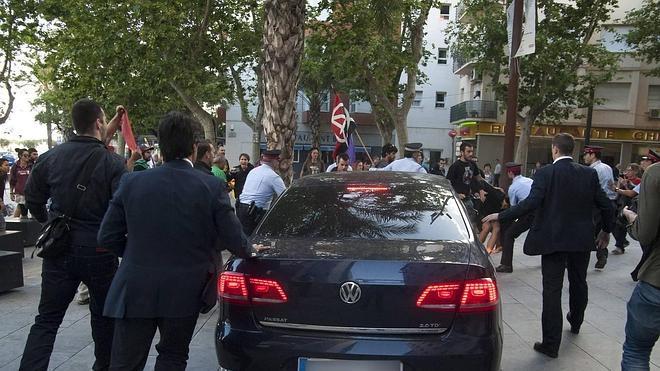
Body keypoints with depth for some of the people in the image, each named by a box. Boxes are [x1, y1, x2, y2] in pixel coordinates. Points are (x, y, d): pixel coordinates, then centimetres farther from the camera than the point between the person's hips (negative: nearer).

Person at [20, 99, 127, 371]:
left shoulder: (50, 157, -1)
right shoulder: (113, 163, -14)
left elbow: (32, 197, 11)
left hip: (59, 249, 3)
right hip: (100, 252, -2)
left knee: (47, 320, 10)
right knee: (103, 314, 17)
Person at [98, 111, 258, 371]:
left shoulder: (131, 182, -5)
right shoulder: (211, 187, -11)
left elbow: (107, 237, 1)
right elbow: (234, 241, -6)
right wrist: (249, 251, 16)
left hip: (135, 291, 1)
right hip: (184, 293, 0)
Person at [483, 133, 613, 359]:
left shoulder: (546, 173, -12)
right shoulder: (589, 174, 1)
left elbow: (530, 203, -23)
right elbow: (605, 205, 4)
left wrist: (500, 216, -16)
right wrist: (606, 230, 20)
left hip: (553, 240, -5)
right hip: (582, 239, 5)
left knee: (552, 290, -1)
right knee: (578, 282, 24)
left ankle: (551, 343, 2)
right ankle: (576, 322, 48)